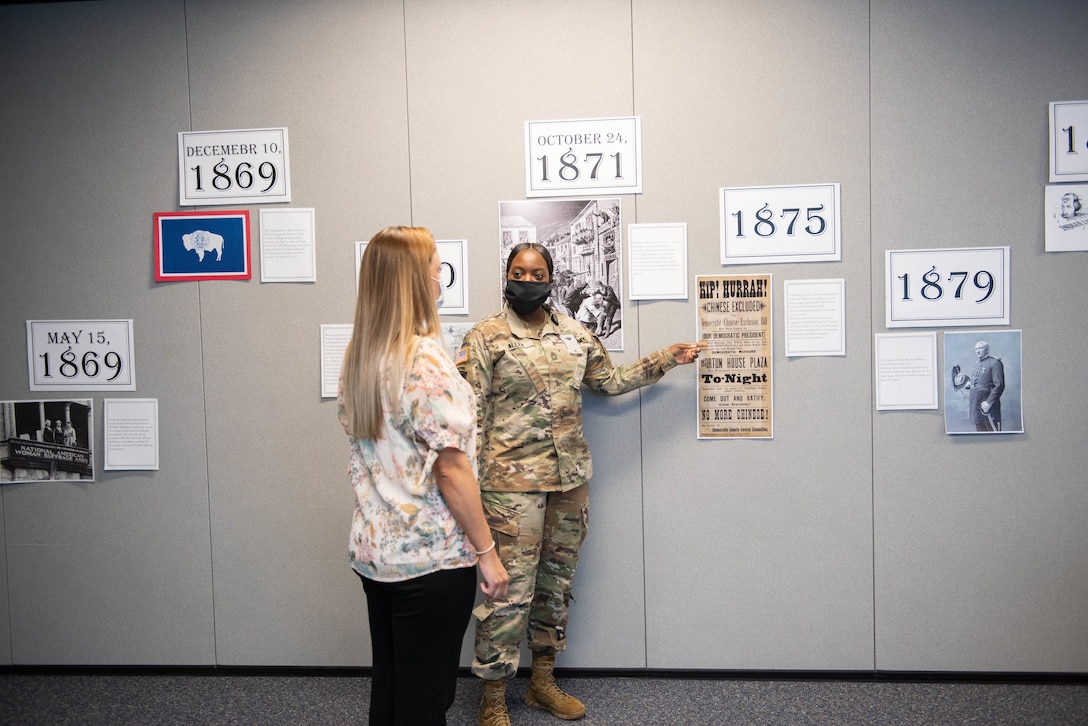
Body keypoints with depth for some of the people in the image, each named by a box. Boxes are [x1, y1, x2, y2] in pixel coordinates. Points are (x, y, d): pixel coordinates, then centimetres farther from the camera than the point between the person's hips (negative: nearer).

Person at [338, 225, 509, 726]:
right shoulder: (426, 360, -19)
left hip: (373, 550, 8)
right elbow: (451, 468, -20)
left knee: (388, 684, 20)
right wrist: (487, 552, -13)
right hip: (431, 555, -8)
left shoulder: (358, 356, 5)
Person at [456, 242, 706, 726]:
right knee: (510, 589, -4)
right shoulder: (485, 337, -5)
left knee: (556, 580, 15)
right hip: (513, 481, -5)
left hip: (570, 477, 6)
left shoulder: (574, 334, 10)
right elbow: (471, 414, -8)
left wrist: (667, 359, 20)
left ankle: (543, 682, 31)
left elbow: (609, 380, 22)